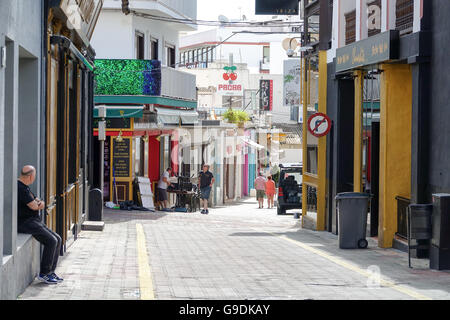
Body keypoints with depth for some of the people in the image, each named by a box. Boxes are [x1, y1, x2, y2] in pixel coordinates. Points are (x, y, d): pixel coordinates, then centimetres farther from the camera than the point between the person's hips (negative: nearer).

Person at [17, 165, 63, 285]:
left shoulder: (25, 188, 17)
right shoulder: (21, 188, -17)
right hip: (24, 222, -11)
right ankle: (43, 274, -13)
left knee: (57, 239, 5)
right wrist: (36, 204, 4)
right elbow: (33, 206, -20)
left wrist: (40, 204, -7)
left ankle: (50, 271, 7)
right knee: (51, 241, -19)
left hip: (34, 221, 11)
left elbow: (41, 204, 18)